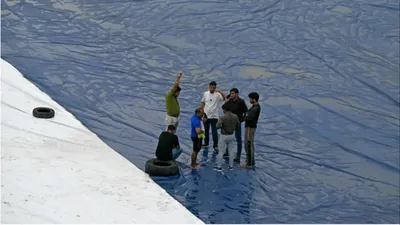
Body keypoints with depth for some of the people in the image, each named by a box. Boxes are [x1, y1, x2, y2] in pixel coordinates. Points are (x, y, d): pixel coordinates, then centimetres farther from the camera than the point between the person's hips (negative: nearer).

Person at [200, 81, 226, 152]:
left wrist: (220, 92, -37)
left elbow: (225, 98, -27)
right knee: (206, 130, 17)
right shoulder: (205, 94, 1)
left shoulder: (217, 95, -11)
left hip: (214, 116, -4)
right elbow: (202, 103, 11)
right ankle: (206, 142, 34)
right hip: (206, 115, 4)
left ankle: (215, 145, 3)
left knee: (214, 131, -6)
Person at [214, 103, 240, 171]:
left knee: (220, 151, 6)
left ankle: (219, 167, 10)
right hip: (231, 135, 5)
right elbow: (238, 125, 8)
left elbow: (217, 126, -26)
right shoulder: (235, 116, -5)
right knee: (231, 150, 15)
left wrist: (221, 127, -5)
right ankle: (231, 166, 20)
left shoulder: (223, 117, -22)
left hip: (224, 136, -5)